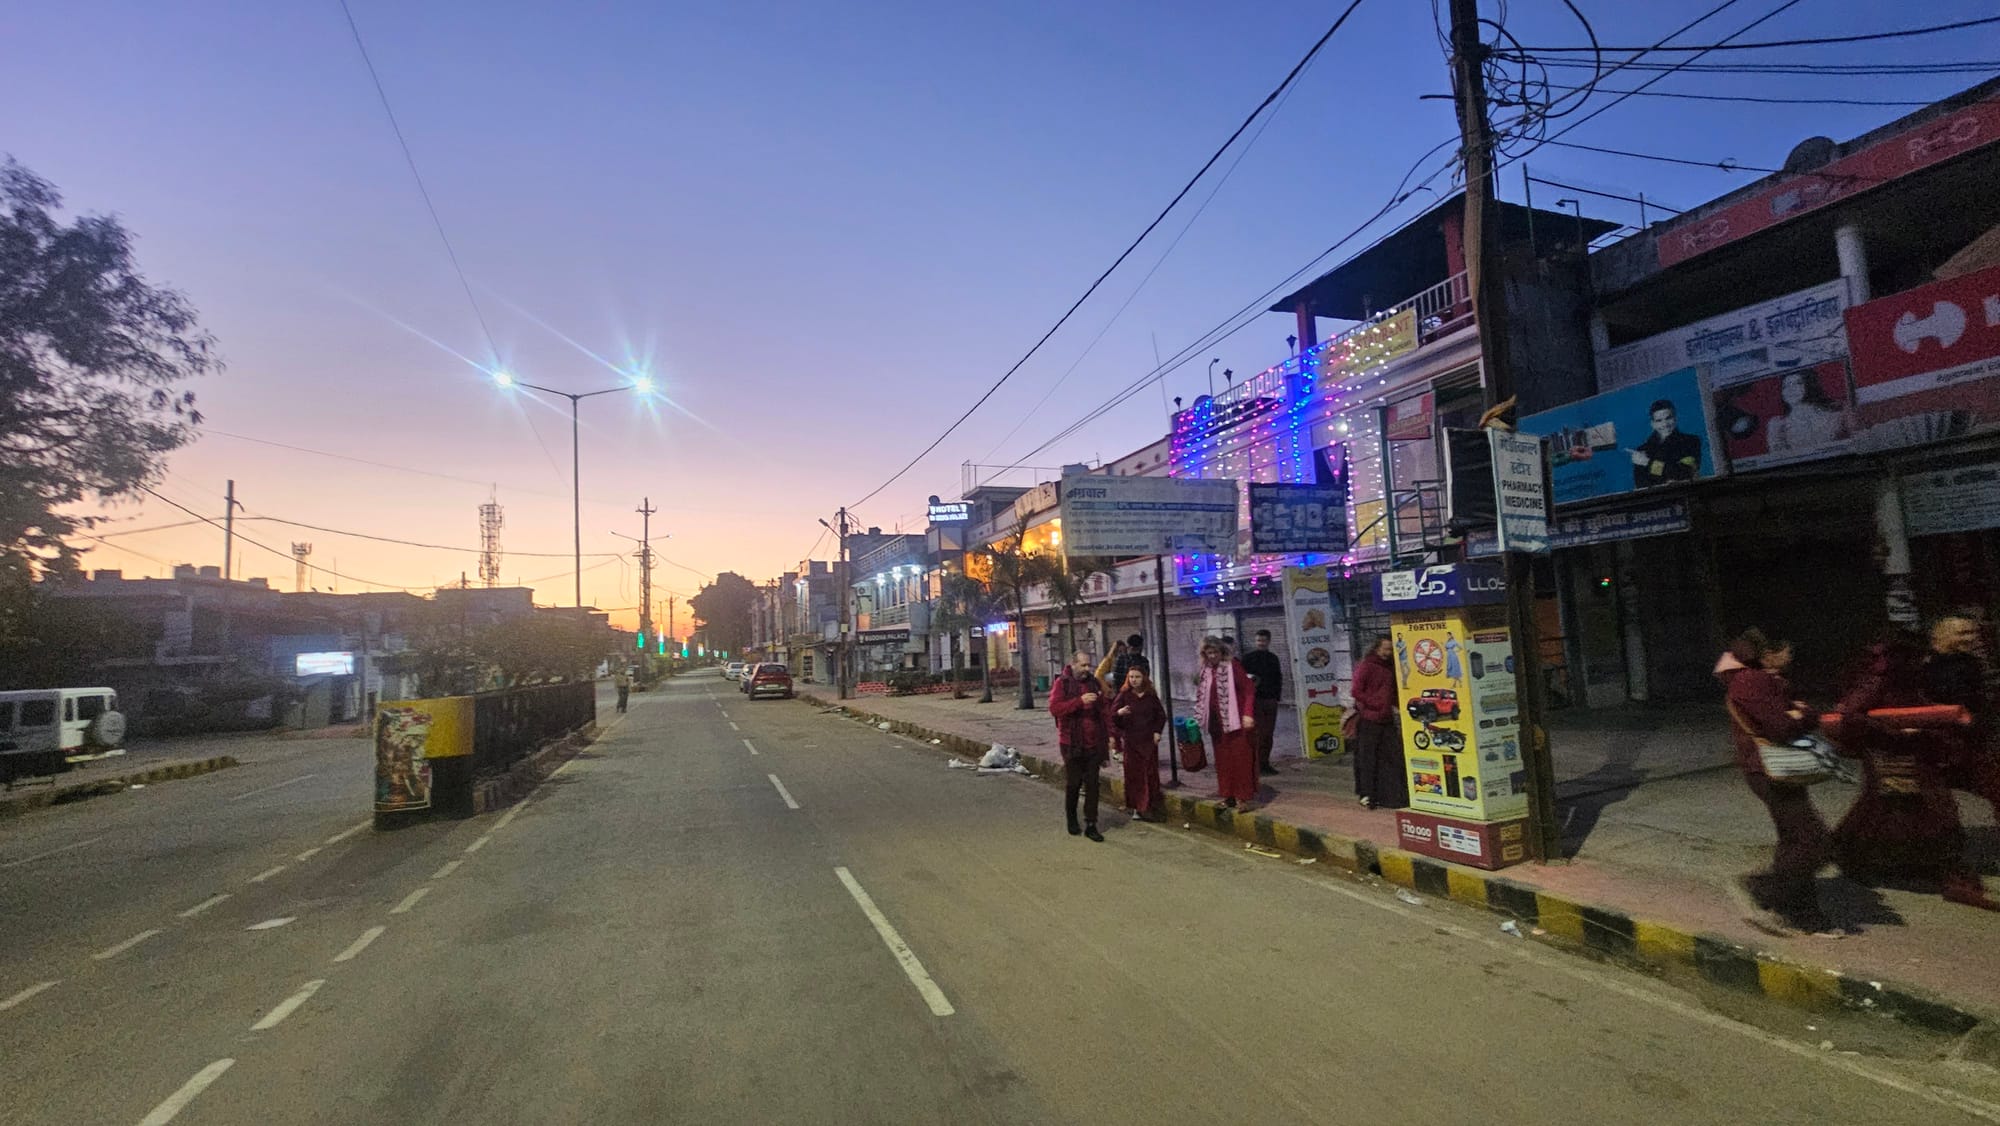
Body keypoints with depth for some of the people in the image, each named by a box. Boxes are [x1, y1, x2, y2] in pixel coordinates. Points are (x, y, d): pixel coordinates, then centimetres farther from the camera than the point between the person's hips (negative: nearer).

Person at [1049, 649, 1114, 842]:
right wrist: (1080, 701, -27)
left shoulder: (1094, 682, 9)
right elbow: (1054, 708, -19)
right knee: (1073, 783, 5)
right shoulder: (1062, 683, -6)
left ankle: (1090, 825, 11)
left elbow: (1105, 709, 13)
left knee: (1092, 784, 5)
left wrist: (1110, 734, 7)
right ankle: (1071, 818, 27)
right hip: (1072, 743, -4)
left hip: (1094, 742, 4)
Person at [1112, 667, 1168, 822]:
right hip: (1131, 740, -2)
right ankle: (1137, 807, 7)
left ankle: (1150, 807, 8)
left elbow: (1161, 714, 13)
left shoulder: (1151, 695, 4)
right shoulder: (1124, 695, -3)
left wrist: (1157, 731, 0)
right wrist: (1119, 712, -30)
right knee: (1134, 774, 0)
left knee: (1151, 773, 1)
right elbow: (1112, 715, -8)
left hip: (1149, 740, 2)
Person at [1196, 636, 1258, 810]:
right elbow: (1201, 696, 16)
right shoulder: (1206, 671, 10)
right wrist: (1198, 717, 10)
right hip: (1217, 722, 6)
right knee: (1223, 759, 9)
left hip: (1235, 720, -5)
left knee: (1240, 758, -2)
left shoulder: (1233, 665, -7)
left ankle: (1243, 797, 3)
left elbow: (1248, 689, -10)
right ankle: (1228, 795, 17)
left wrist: (1248, 714, -17)